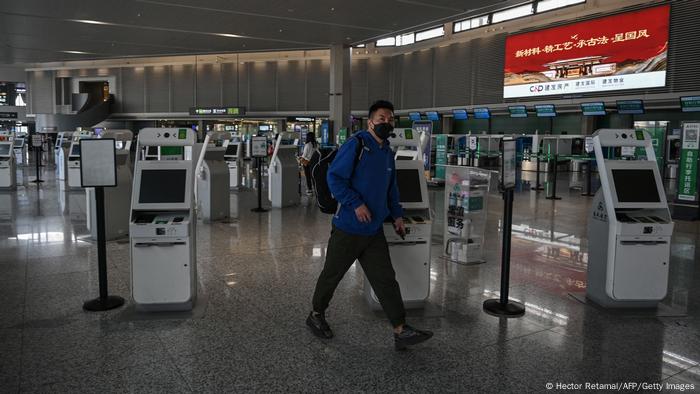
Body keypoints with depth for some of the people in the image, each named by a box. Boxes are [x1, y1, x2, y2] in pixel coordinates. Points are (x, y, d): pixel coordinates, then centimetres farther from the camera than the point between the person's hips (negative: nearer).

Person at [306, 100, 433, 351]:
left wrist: (396, 214, 16)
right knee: (332, 275, 9)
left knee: (386, 280, 3)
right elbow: (334, 177, -17)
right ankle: (316, 316, 31)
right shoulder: (355, 145, -11)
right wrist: (356, 203, -22)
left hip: (374, 231, 7)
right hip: (347, 229, -6)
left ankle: (401, 332, 5)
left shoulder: (388, 153, 13)